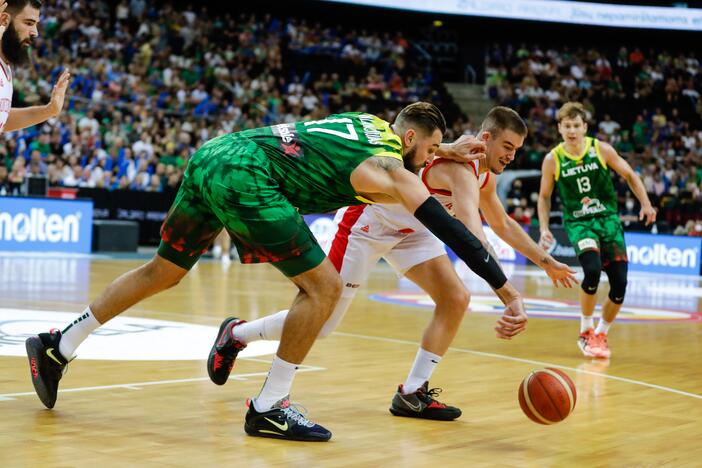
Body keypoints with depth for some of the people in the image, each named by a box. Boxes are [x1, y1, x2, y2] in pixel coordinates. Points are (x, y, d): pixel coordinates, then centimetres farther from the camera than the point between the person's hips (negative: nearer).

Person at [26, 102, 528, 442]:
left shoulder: (373, 123, 20)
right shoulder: (391, 172, -2)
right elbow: (450, 229, -8)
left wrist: (448, 151, 42)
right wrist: (508, 292, -9)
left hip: (213, 154, 9)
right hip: (244, 174, -9)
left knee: (164, 271, 22)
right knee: (323, 287, -4)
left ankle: (56, 348, 28)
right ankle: (269, 408, 3)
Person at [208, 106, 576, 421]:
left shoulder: (485, 175, 0)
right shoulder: (459, 167, -31)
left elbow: (503, 225, 20)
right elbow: (472, 234, -47)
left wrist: (546, 262, 18)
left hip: (407, 229, 9)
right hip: (366, 221, -9)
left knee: (455, 299, -8)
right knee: (320, 323, -4)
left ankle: (412, 394, -2)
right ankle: (236, 333, 20)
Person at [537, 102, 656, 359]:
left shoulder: (602, 149, -5)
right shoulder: (552, 160, -5)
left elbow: (630, 175, 6)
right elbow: (544, 196, 7)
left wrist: (646, 204, -6)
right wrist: (544, 229, -4)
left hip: (608, 218, 2)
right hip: (578, 222, -2)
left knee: (619, 284, -5)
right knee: (592, 270, -28)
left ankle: (601, 334, 21)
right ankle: (585, 332, -5)